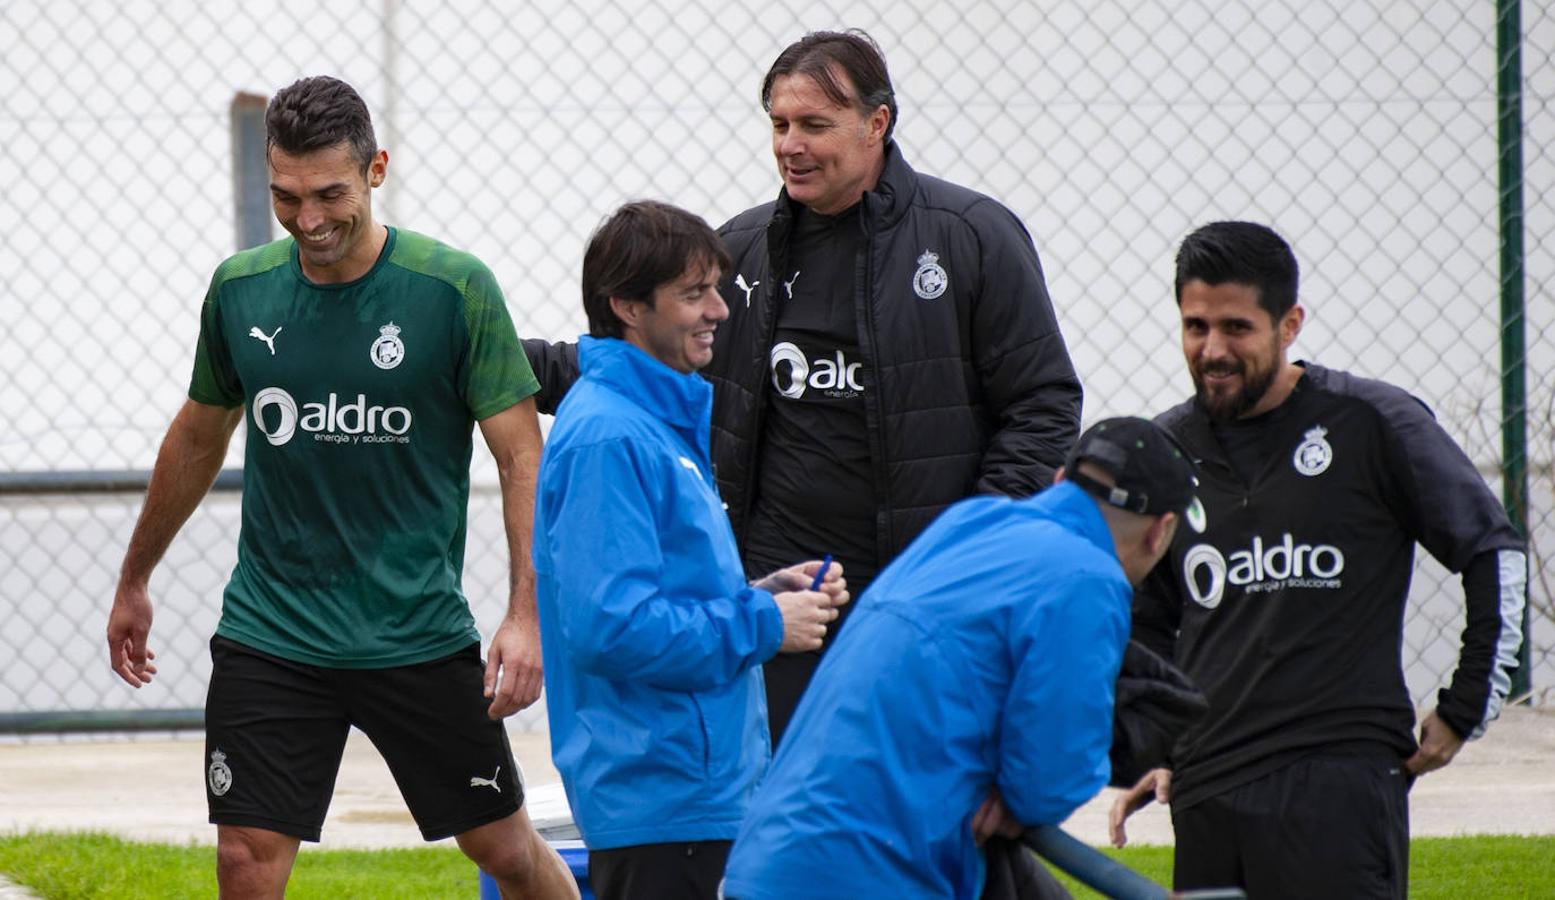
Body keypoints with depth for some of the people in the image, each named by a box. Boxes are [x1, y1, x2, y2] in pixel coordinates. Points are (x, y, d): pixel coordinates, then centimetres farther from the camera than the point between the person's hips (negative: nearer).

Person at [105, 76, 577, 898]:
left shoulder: (454, 289, -10)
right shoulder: (241, 290, 1)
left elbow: (521, 457, -8)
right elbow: (198, 438, 17)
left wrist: (526, 614, -17)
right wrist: (134, 581, 24)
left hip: (420, 635, -2)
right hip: (269, 636, 2)